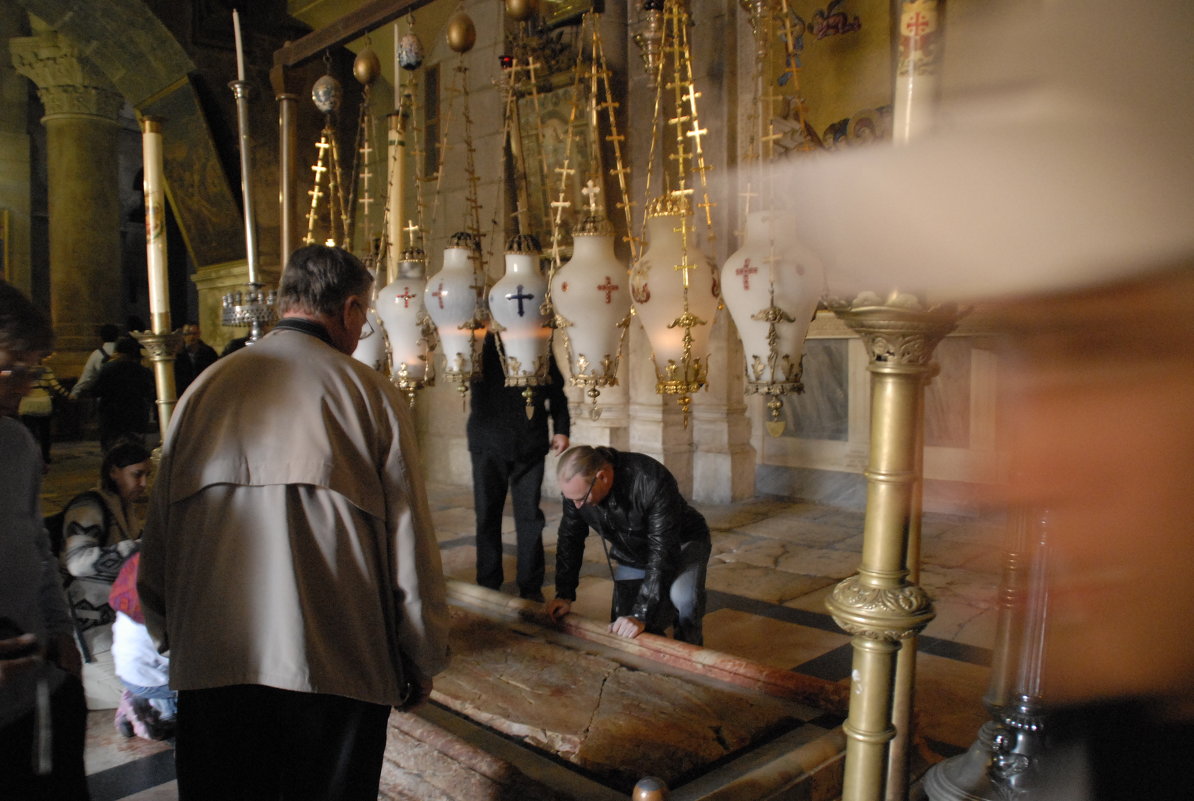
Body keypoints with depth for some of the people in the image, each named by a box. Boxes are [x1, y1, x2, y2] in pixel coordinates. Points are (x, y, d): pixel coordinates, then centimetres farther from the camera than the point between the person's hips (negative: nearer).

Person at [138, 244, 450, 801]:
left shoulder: (205, 387, 4)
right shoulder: (370, 392, -6)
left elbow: (159, 532, 11)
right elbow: (409, 543, -6)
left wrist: (168, 638, 25)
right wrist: (423, 660, 6)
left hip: (209, 664, 4)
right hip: (338, 666, -3)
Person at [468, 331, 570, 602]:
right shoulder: (485, 345, 2)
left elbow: (556, 390, 10)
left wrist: (561, 429, 2)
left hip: (530, 445, 0)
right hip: (489, 444, 0)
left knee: (530, 516, 4)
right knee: (487, 515, 7)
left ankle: (531, 587, 14)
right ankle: (488, 585, 20)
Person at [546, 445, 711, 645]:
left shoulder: (652, 482, -39)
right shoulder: (576, 485, -22)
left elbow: (663, 553, -37)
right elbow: (570, 538, -5)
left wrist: (641, 616, -37)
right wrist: (564, 595, -8)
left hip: (682, 544, -5)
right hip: (632, 555, 5)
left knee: (683, 597, -34)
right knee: (620, 632, -4)